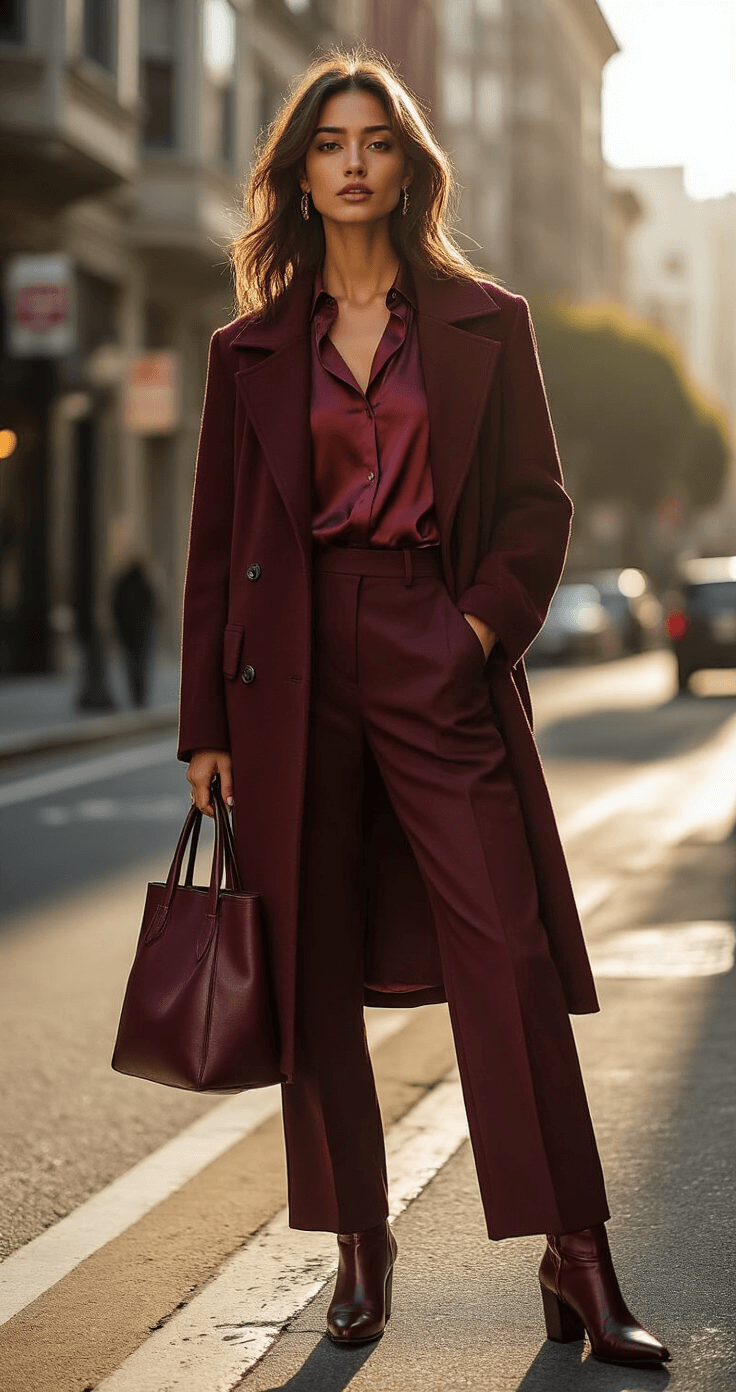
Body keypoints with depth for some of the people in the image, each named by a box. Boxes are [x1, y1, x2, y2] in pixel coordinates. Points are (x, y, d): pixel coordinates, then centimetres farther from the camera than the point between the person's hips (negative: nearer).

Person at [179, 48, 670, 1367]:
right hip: (294, 676, 2)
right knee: (314, 975, 5)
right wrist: (205, 725, 6)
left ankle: (576, 1265, -1)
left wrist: (484, 622, -8)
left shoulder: (487, 323, 7)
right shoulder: (251, 349, 10)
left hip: (439, 667, -2)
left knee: (512, 961, -8)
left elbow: (540, 504, 8)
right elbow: (217, 543, 10)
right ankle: (359, 1247, 18)